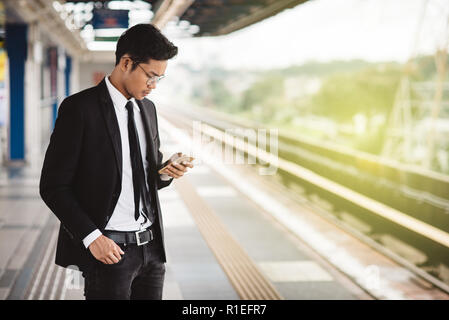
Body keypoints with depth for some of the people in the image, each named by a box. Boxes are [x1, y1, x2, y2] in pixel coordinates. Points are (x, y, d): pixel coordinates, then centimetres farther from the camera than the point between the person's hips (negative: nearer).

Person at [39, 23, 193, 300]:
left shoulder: (148, 109, 12)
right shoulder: (79, 108, -10)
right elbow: (53, 186, -10)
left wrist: (166, 172, -1)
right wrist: (91, 236, -17)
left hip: (151, 245, 6)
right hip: (109, 248, -6)